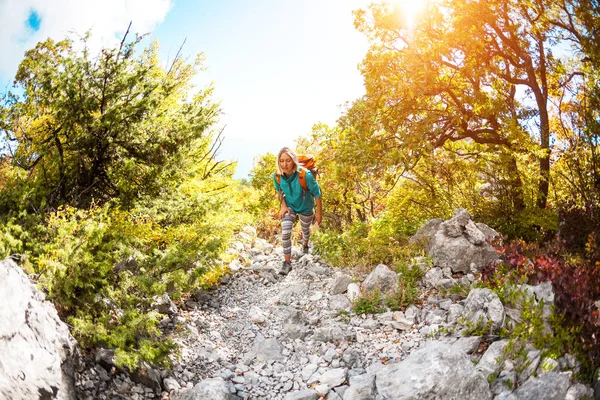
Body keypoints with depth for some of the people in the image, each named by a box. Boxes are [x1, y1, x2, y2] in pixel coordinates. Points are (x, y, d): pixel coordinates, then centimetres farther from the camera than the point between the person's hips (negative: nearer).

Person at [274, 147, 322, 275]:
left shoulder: (305, 175, -38)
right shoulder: (277, 176, -25)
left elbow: (317, 194, -24)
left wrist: (319, 213, -15)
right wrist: (283, 206, -11)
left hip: (305, 208, -1)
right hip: (289, 206, 1)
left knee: (305, 229, 26)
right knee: (285, 233, -13)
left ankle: (305, 244, 62)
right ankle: (287, 263, 2)